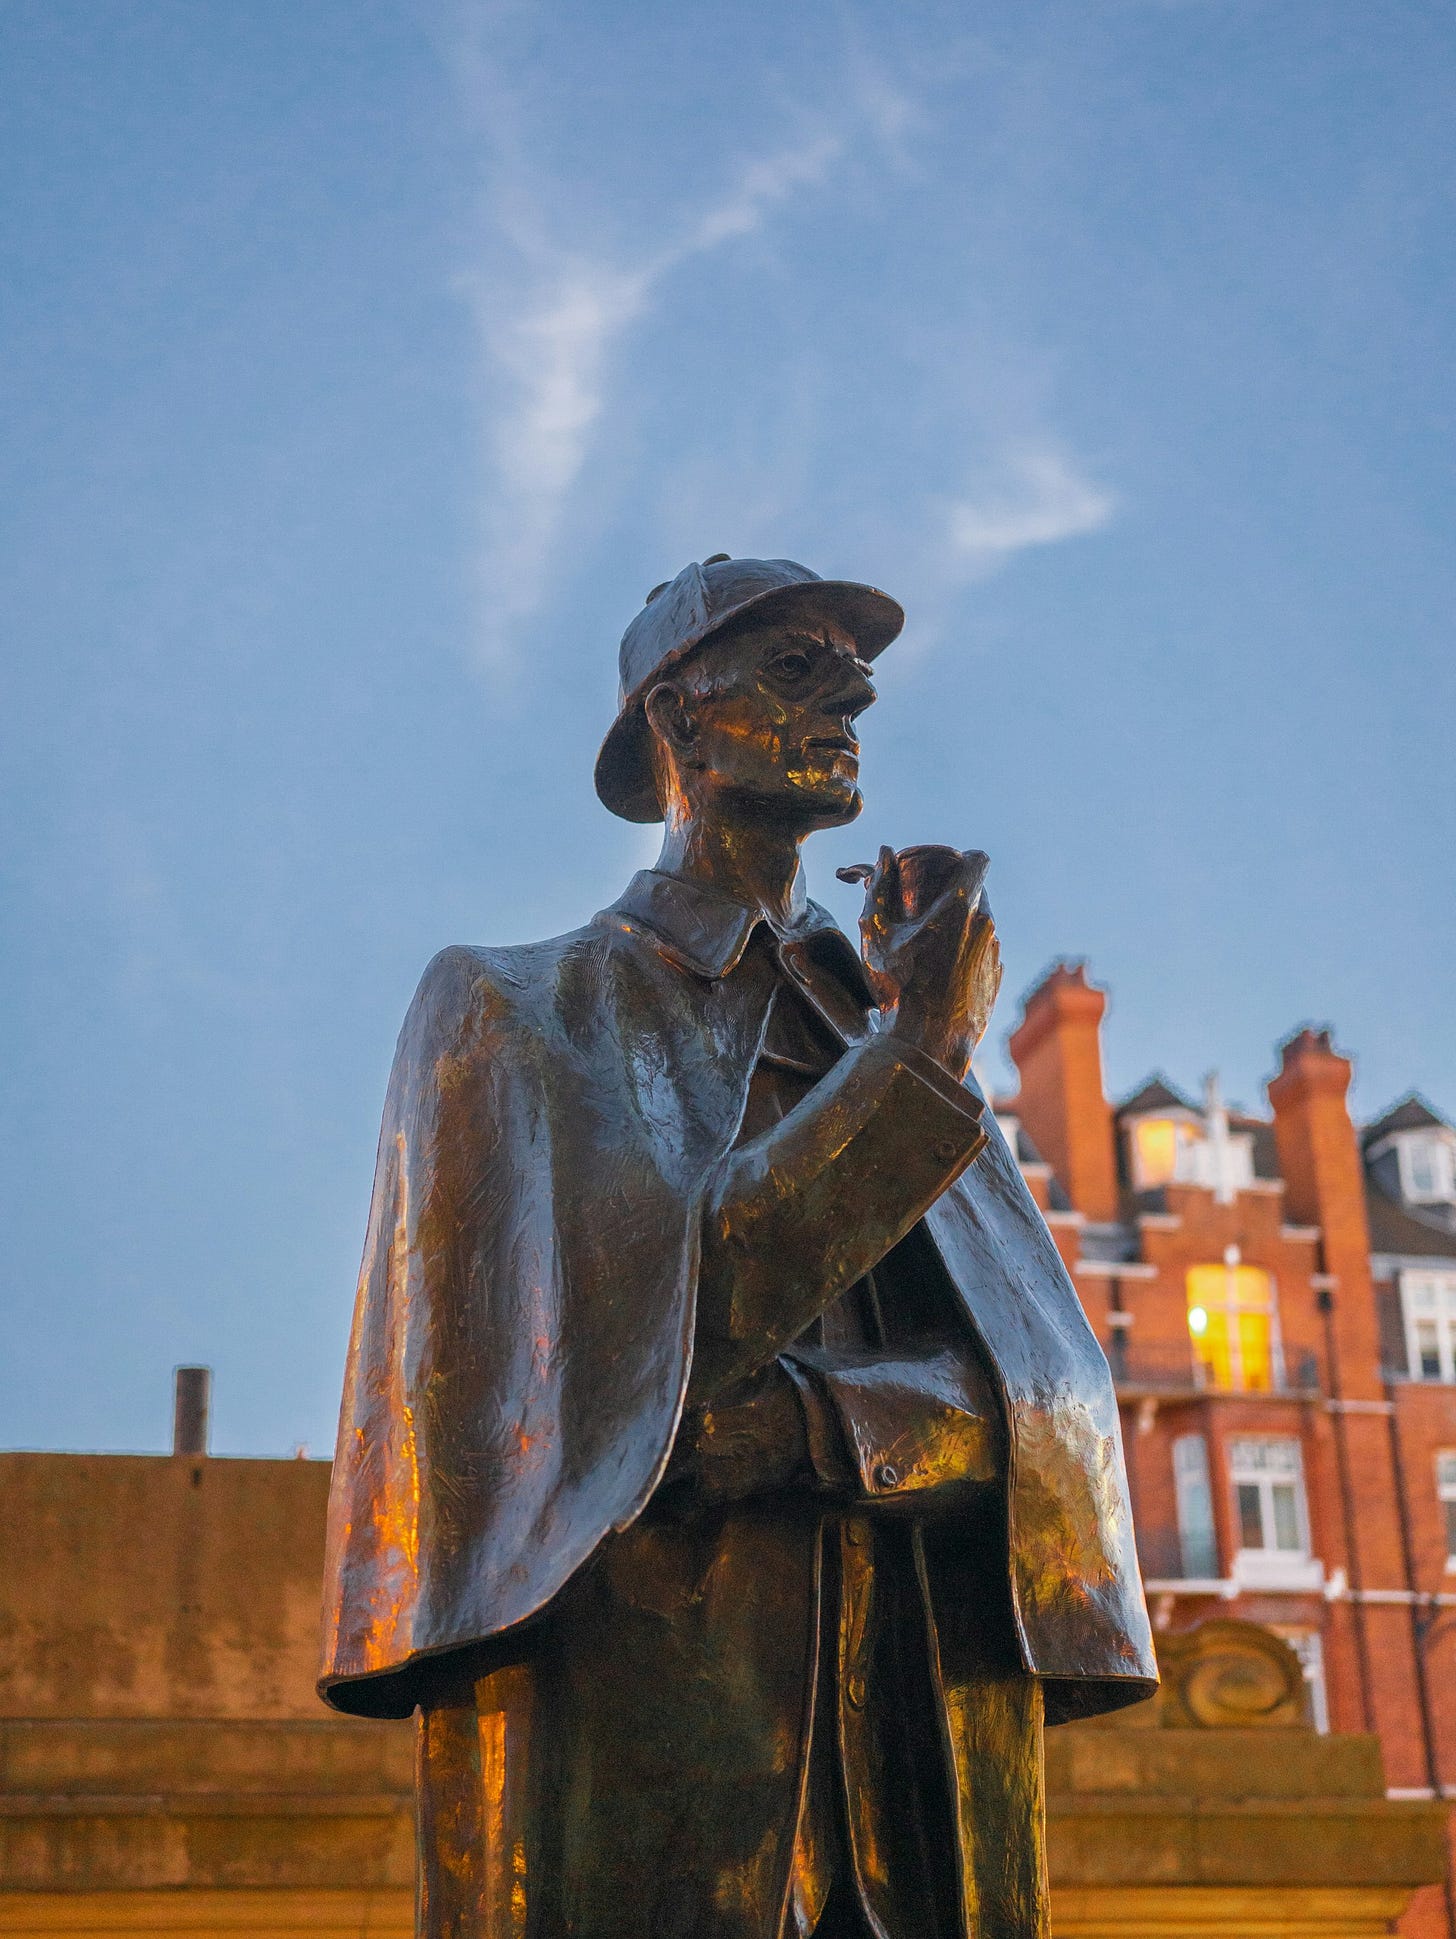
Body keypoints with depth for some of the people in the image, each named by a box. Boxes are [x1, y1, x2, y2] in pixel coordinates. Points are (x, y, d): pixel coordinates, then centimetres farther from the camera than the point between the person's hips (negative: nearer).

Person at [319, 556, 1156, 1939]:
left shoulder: (885, 1032, 19)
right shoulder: (507, 1010, 6)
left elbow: (1042, 1386, 4)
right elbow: (625, 1341, -11)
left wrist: (807, 1424, -17)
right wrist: (913, 1062, -6)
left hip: (928, 1705, 4)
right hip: (630, 1707, -4)